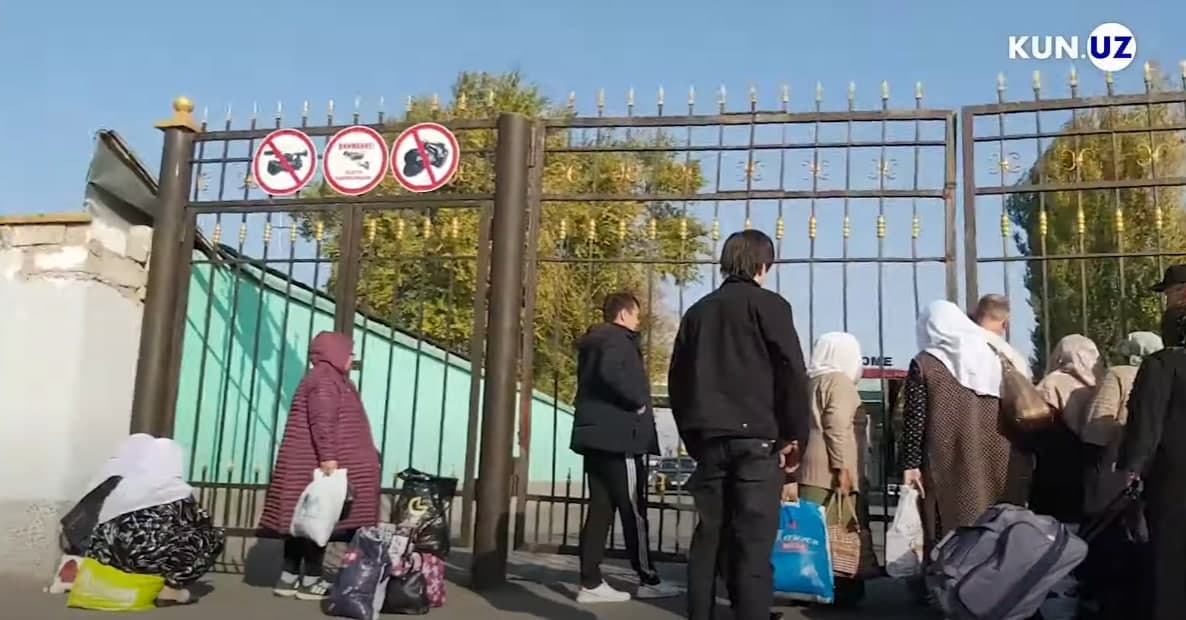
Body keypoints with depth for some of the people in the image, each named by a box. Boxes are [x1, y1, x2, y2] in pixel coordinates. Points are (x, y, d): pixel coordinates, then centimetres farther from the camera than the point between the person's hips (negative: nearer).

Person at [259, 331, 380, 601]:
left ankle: (290, 577, 15)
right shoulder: (324, 379, -12)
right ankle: (311, 581, -2)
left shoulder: (331, 379, 23)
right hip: (319, 463, -11)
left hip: (315, 463, 11)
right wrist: (328, 457, -30)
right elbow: (322, 421, -23)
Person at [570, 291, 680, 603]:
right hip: (619, 437, -9)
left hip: (597, 435, 9)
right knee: (634, 511, -1)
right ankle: (648, 580, 8)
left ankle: (591, 583, 5)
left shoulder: (593, 342, 21)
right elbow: (611, 372, -29)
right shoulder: (619, 339, -9)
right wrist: (638, 400, -16)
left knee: (600, 509, 7)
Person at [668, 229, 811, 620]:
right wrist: (795, 436, 0)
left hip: (708, 438, 5)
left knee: (707, 537, 10)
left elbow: (677, 379, 16)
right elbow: (792, 372, -8)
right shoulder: (769, 305, 0)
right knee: (753, 542, -5)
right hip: (756, 438, -5)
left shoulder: (698, 310, 15)